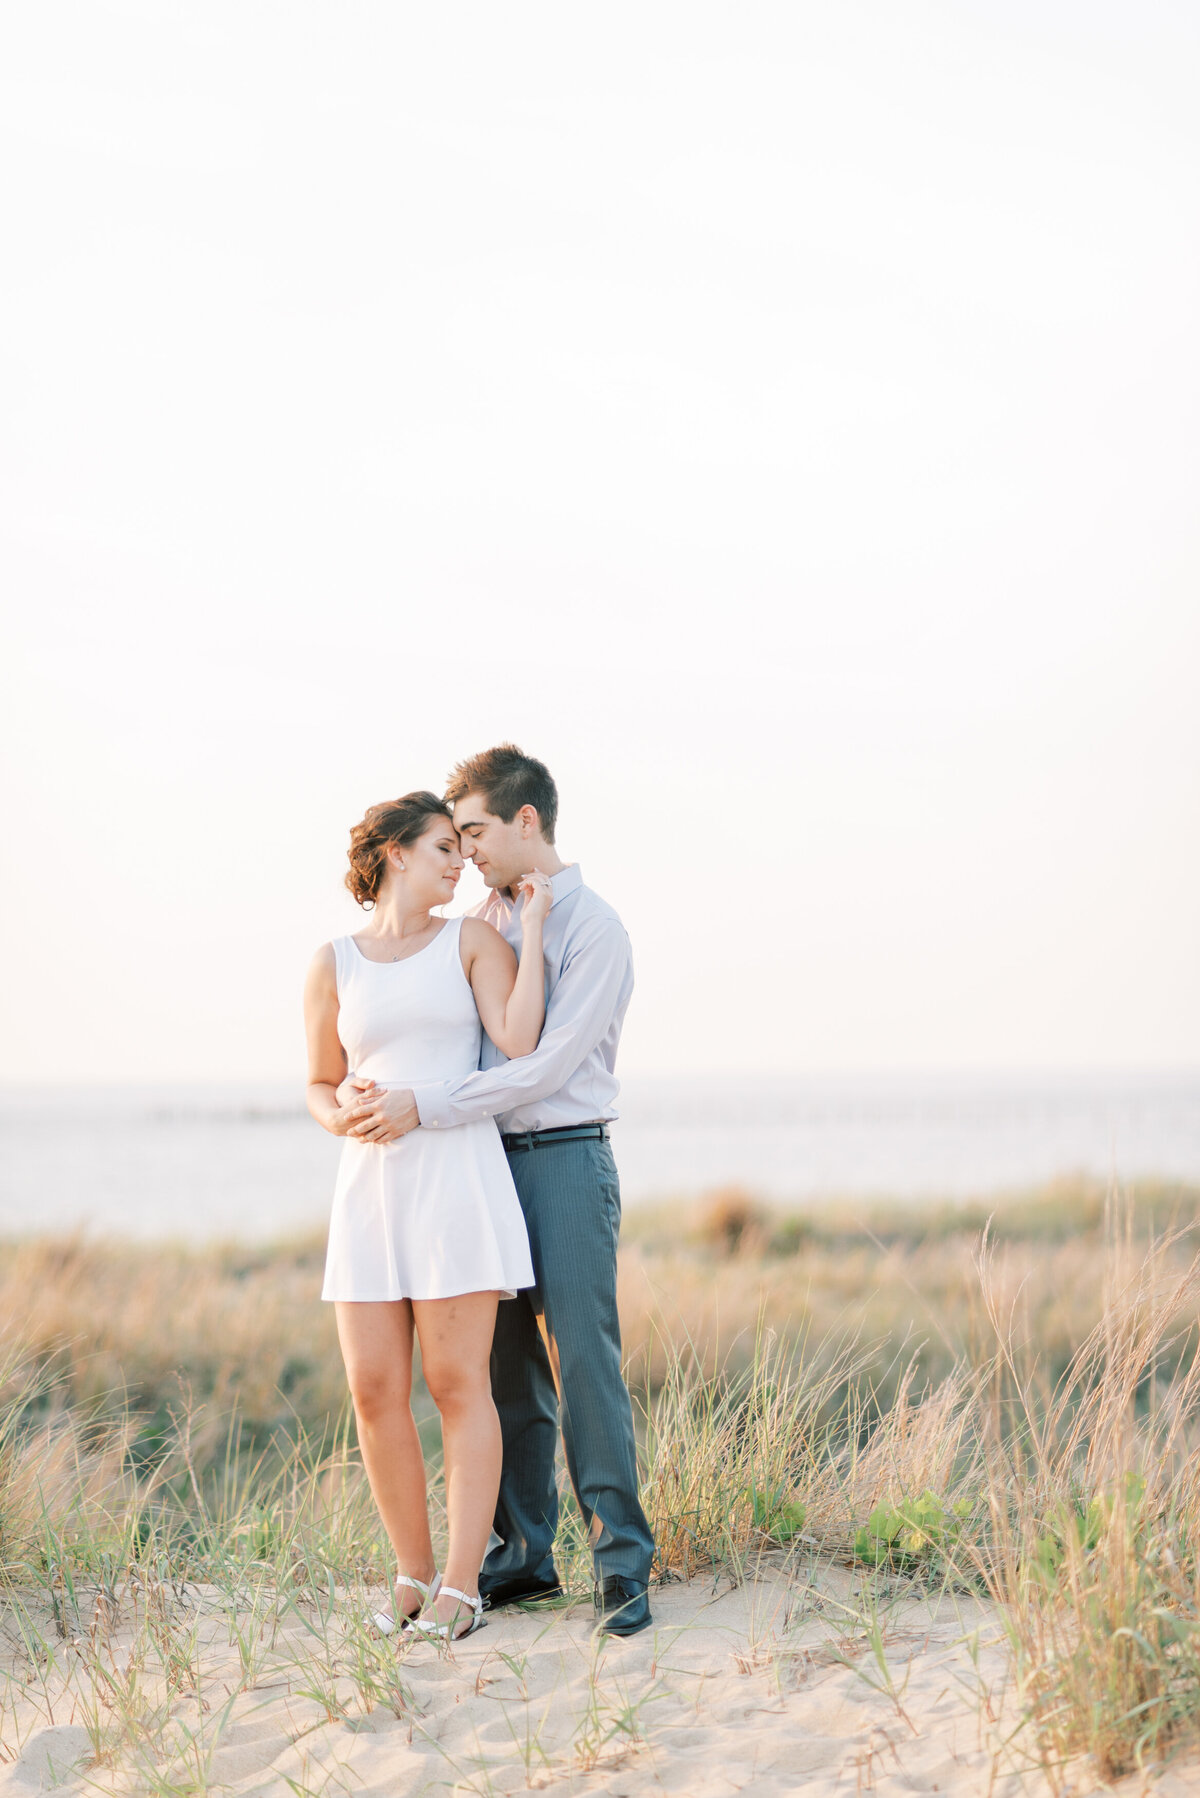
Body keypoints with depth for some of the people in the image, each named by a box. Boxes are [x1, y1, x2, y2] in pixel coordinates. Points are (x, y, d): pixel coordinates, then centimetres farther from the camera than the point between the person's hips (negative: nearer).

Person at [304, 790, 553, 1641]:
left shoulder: (475, 940, 4)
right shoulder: (332, 966, 9)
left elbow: (519, 1044, -11)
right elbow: (321, 1087, 15)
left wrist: (534, 927, -8)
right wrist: (341, 1121, -8)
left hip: (460, 1177, -3)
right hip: (373, 1186, 3)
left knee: (457, 1382, -6)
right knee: (375, 1390, -2)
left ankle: (463, 1586, 0)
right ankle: (415, 1573, 13)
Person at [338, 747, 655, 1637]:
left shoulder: (594, 929, -8)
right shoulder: (485, 921, 15)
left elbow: (545, 1066, -17)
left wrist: (425, 1106, -22)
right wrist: (369, 1083, -6)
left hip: (566, 1160, -7)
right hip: (491, 1162, 7)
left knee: (583, 1362, -8)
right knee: (507, 1368, 8)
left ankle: (624, 1563, -4)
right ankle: (524, 1554, 16)